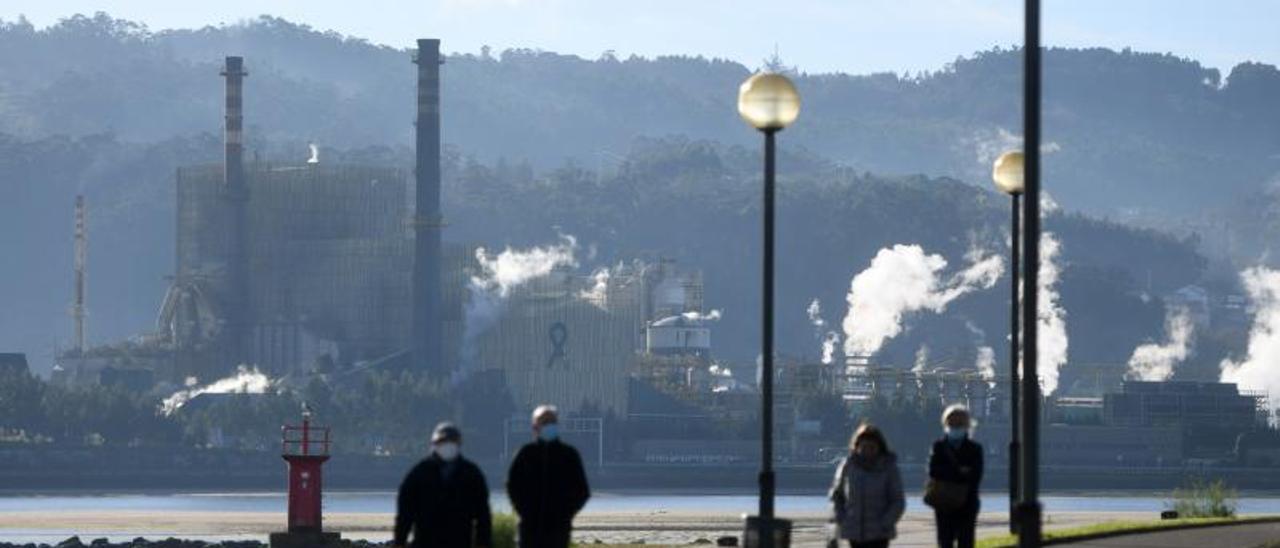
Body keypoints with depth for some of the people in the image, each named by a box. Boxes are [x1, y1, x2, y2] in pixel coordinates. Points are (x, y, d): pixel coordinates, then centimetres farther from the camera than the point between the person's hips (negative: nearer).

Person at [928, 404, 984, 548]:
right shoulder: (939, 447, 8)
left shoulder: (974, 449, 5)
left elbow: (975, 476, -7)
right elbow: (933, 471, -8)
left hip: (967, 505, -1)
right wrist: (959, 472, -13)